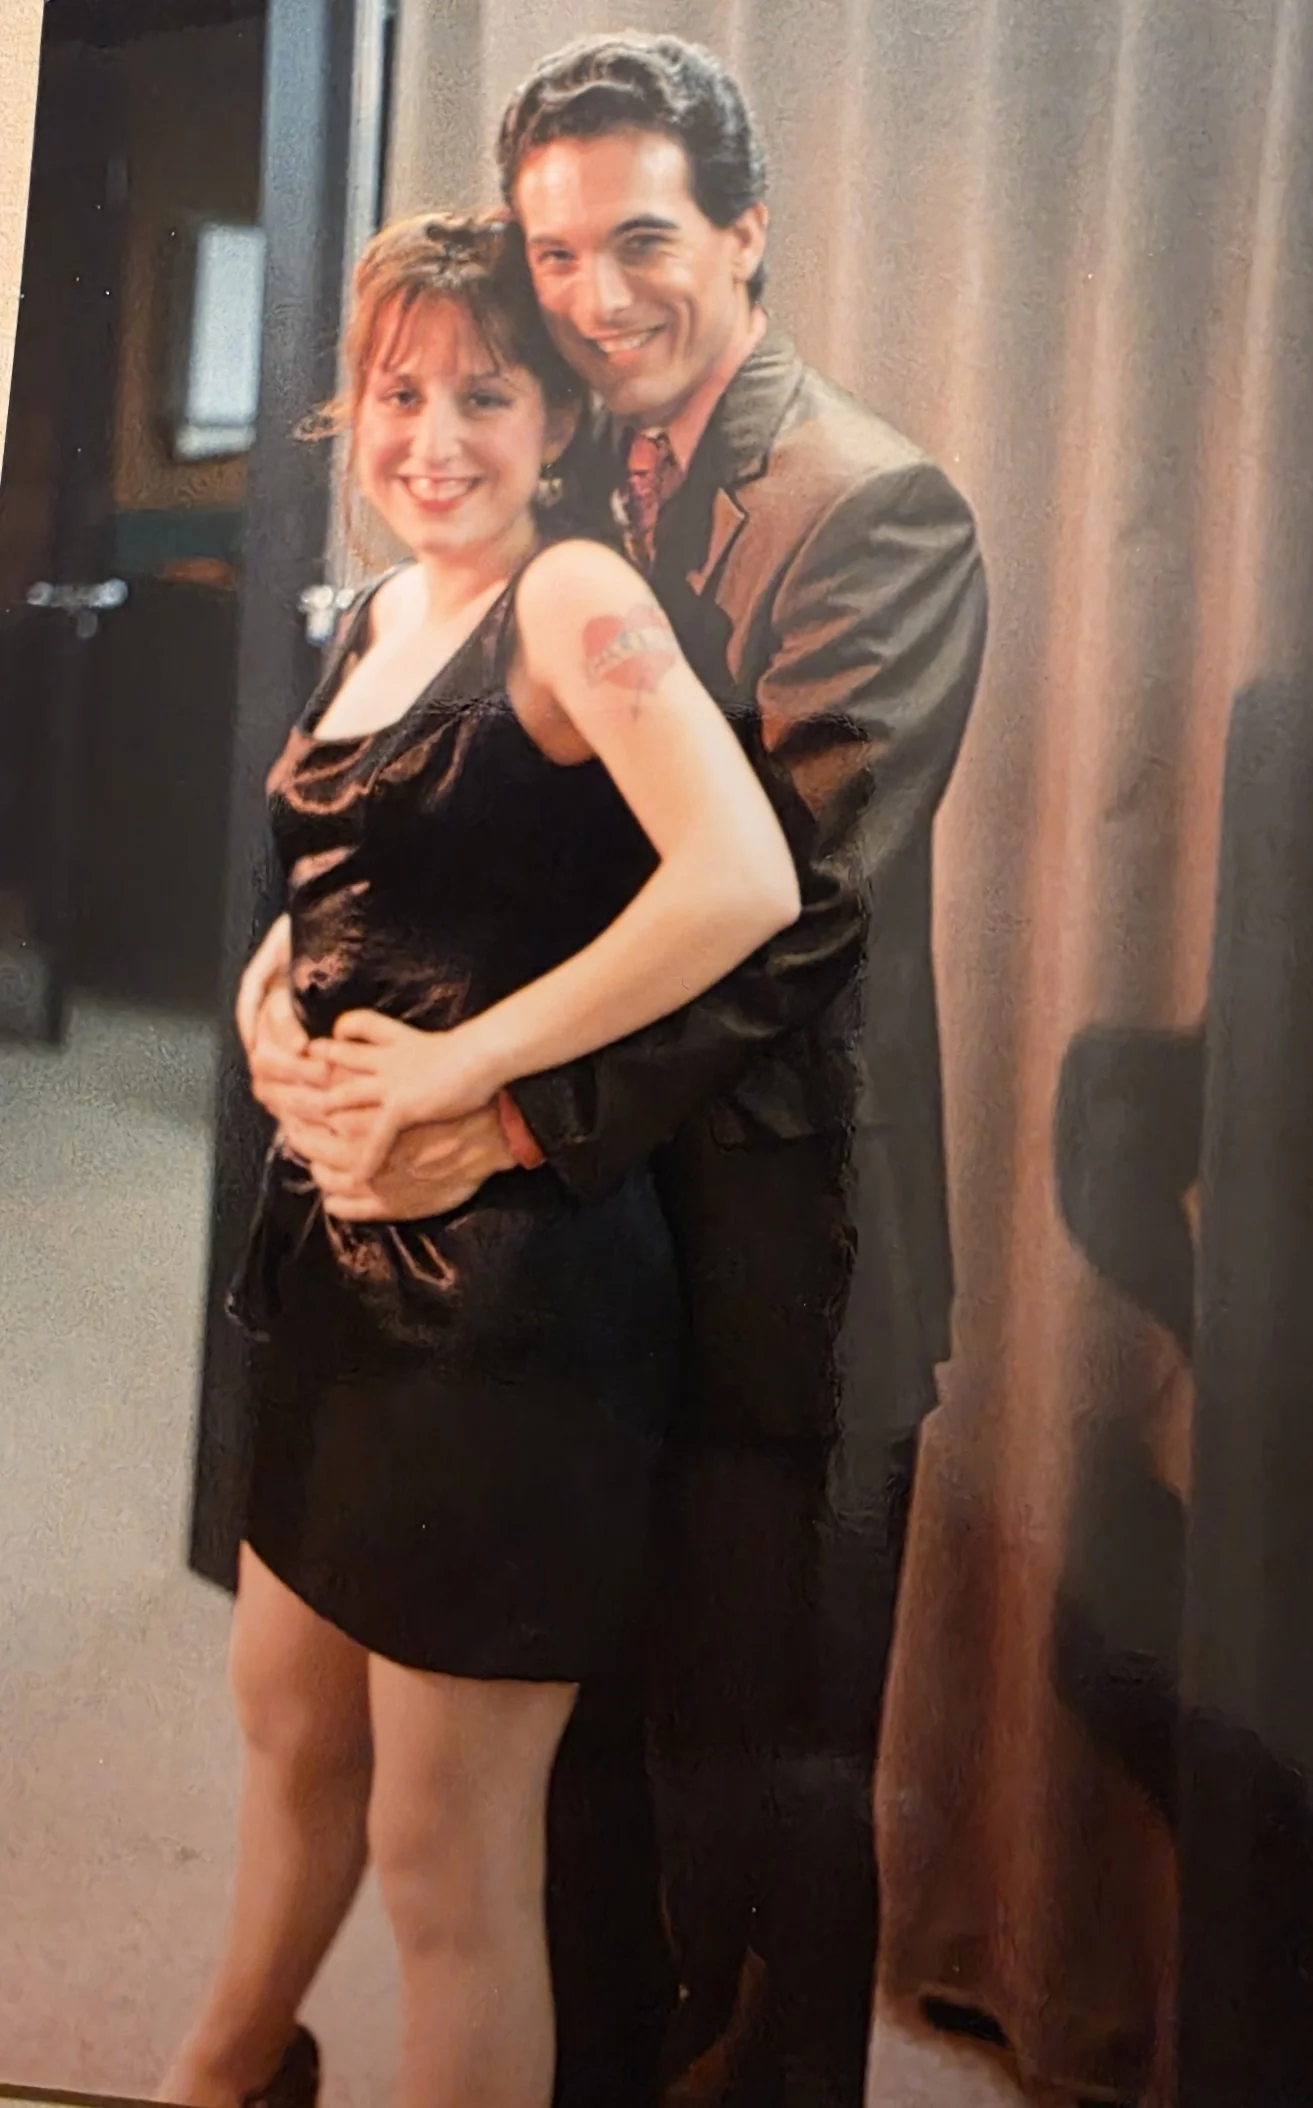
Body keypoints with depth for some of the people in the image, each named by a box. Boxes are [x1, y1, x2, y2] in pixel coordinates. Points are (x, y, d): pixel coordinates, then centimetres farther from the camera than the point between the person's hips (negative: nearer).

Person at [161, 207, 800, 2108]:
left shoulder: (574, 599, -14)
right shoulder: (379, 618, 12)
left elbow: (745, 882, -29)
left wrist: (467, 1059, -22)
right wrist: (280, 990, 8)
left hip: (518, 1270, -9)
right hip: (351, 1248, 9)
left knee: (446, 1854, 4)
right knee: (291, 1713, 27)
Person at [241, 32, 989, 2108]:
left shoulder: (879, 509, -13)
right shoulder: (565, 489, 10)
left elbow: (790, 896, -22)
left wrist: (512, 1121, -27)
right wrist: (297, 964, -12)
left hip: (768, 1254, -7)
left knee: (765, 1780, 9)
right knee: (584, 1739, 21)